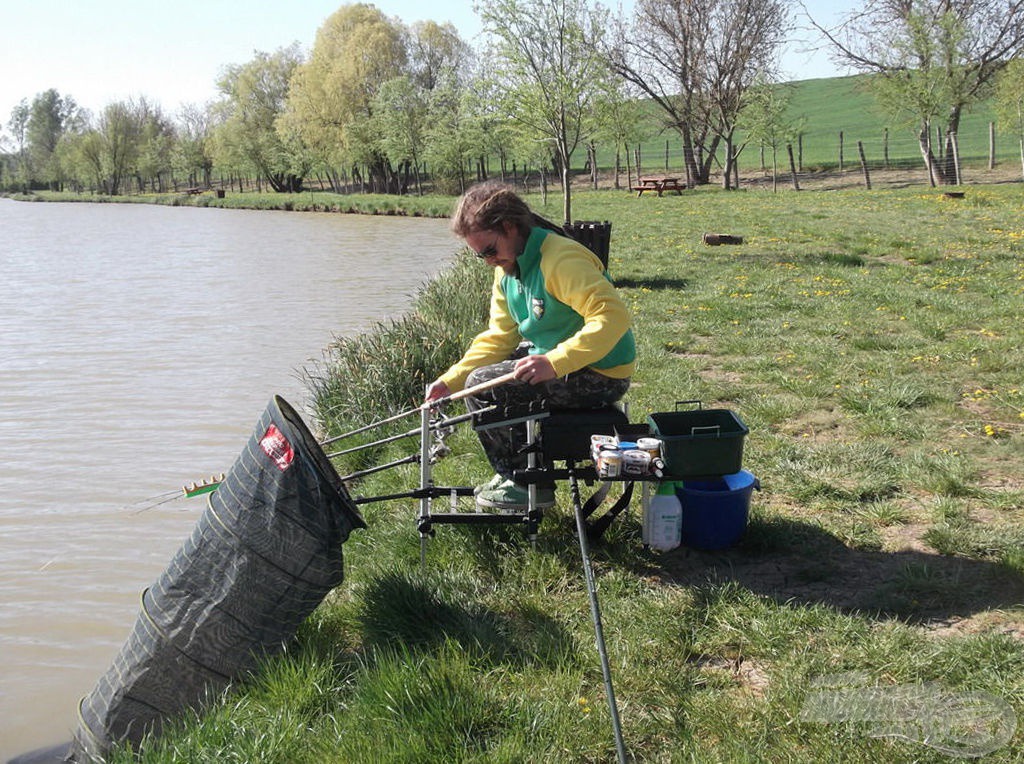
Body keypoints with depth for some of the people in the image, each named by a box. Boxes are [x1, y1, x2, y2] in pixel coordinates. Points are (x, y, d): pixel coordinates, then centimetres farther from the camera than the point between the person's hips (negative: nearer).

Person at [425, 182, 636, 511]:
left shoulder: (562, 259, -24)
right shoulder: (507, 270, 6)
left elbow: (613, 316, -34)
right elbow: (498, 338, 8)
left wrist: (554, 363, -40)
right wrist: (451, 380, -4)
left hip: (601, 375, -10)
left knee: (482, 386, -16)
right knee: (474, 374, 17)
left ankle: (526, 483, -1)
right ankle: (512, 472, 25)